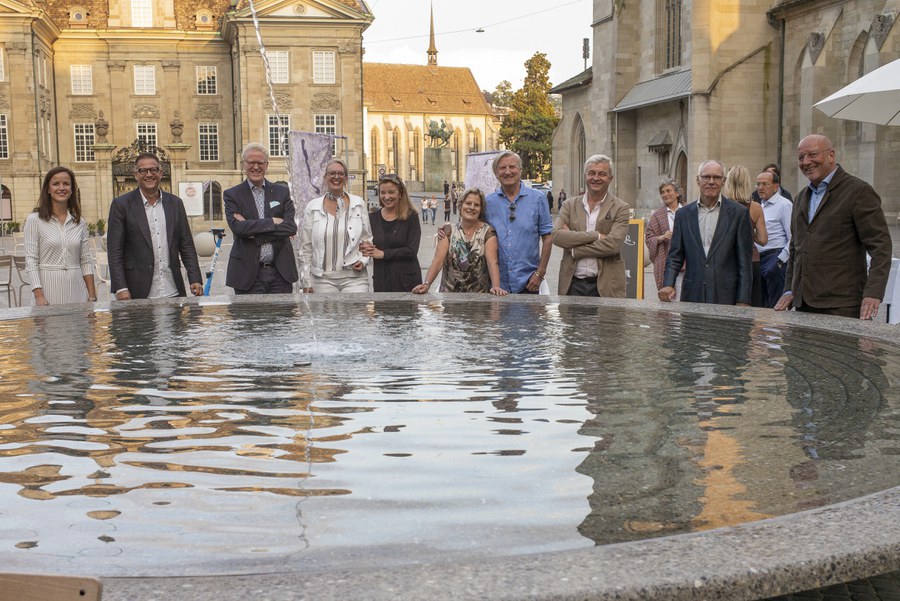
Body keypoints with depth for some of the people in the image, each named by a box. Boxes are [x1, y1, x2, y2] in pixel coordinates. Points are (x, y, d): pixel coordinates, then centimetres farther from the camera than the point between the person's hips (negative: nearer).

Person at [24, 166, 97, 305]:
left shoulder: (79, 222, 9)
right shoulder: (34, 220, 0)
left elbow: (86, 261, 10)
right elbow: (31, 261, -4)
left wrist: (92, 296, 3)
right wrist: (39, 296, -13)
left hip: (76, 289, 3)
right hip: (49, 288, -3)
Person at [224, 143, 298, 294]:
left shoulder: (282, 192, 10)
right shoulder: (232, 195, 5)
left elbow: (291, 227, -3)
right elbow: (237, 227, -12)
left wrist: (253, 231, -9)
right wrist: (272, 222, -11)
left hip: (280, 272, 2)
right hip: (248, 273, -2)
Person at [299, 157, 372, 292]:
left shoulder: (358, 204, 7)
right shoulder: (312, 207, 7)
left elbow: (367, 238, 15)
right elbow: (306, 246, 10)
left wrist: (363, 260, -3)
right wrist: (306, 282, 6)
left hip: (354, 277, 0)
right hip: (322, 278, 0)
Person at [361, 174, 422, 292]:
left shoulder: (411, 217, -2)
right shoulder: (372, 218, 9)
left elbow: (412, 250, -11)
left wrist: (382, 254, -11)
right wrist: (363, 247, -11)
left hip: (407, 279, -3)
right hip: (381, 280, 3)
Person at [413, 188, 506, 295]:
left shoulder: (488, 232, 1)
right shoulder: (448, 230, 5)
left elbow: (492, 262, -9)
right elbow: (438, 260, -4)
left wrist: (496, 286, -26)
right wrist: (426, 284, -20)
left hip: (479, 296, -1)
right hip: (449, 293, 1)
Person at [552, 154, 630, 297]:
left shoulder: (621, 208, 1)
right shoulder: (570, 205, 10)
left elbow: (612, 245, -12)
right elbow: (556, 236, -7)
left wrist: (574, 250, -8)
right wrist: (596, 236, -13)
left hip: (605, 285, -2)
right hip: (573, 284, 2)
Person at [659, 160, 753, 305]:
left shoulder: (739, 213, 1)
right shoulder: (683, 214, 8)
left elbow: (744, 260, 0)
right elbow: (675, 256, 8)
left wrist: (743, 301, -5)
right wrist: (668, 285, -9)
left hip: (726, 297, -2)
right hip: (692, 296, 2)